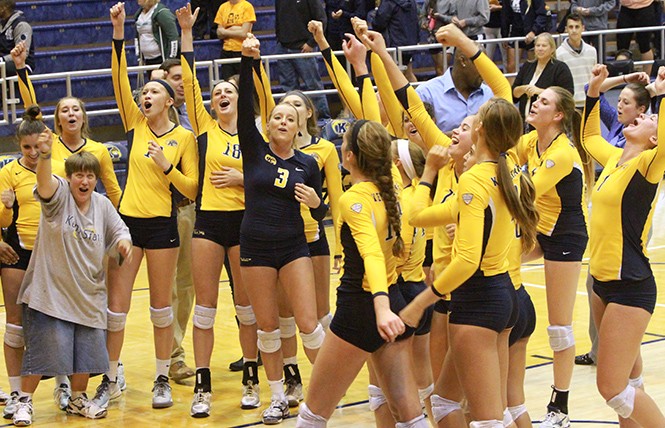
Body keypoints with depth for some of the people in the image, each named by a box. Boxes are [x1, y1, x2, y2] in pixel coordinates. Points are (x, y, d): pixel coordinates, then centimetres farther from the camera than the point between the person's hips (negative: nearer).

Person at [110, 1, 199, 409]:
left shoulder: (184, 137, -1)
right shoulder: (136, 124, 5)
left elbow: (192, 189, -1)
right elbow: (121, 81, -6)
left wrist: (167, 167, -16)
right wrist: (119, 34, -15)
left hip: (163, 224, -2)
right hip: (128, 221, 2)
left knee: (161, 306, 6)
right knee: (115, 306, 2)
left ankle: (163, 379, 18)